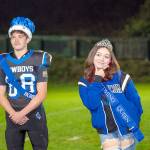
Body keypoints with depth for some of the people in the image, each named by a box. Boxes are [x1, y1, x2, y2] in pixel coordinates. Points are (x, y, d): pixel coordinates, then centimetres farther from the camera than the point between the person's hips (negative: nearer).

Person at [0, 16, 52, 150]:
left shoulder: (38, 60, -4)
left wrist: (22, 113, -13)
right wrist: (13, 114, -11)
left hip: (34, 115, -3)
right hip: (13, 117, 3)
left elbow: (42, 94, -8)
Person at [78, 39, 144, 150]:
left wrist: (133, 123, 0)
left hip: (126, 129, -1)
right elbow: (91, 104, -18)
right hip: (106, 132, 1)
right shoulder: (85, 82, -2)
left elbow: (135, 101, 0)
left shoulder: (121, 77, -7)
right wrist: (97, 79, -17)